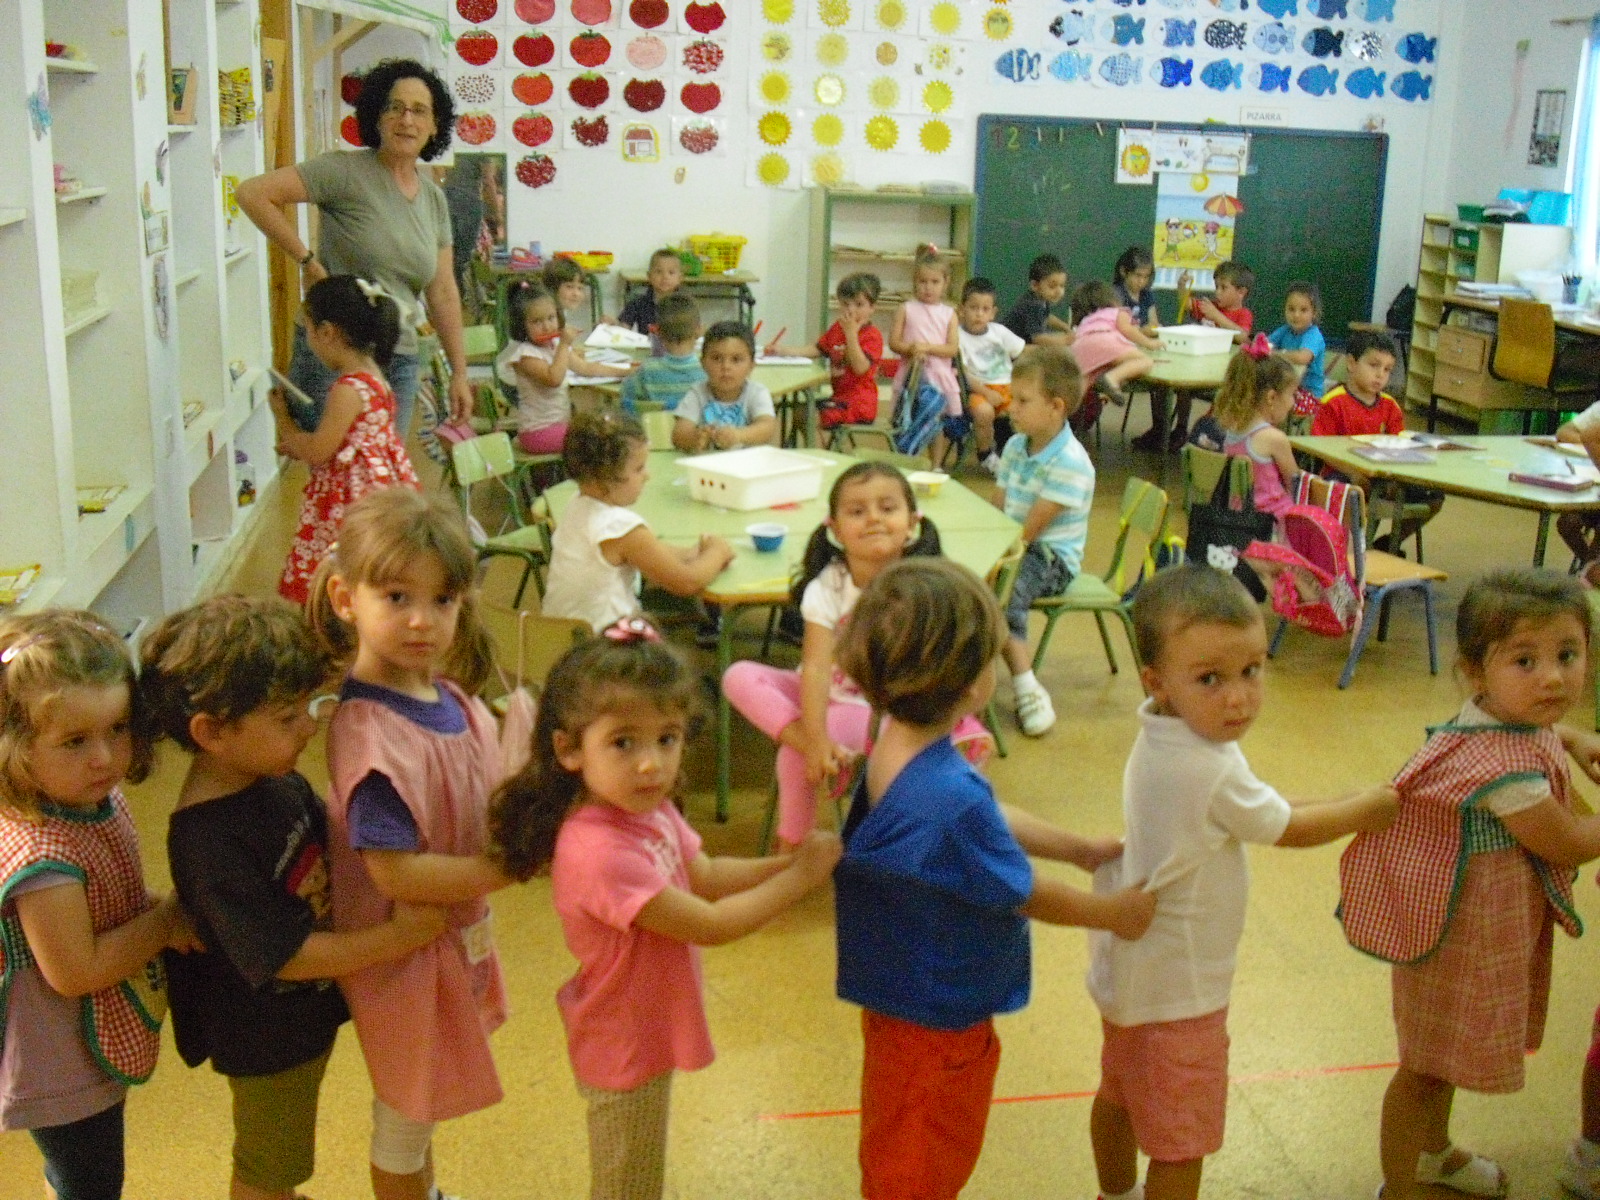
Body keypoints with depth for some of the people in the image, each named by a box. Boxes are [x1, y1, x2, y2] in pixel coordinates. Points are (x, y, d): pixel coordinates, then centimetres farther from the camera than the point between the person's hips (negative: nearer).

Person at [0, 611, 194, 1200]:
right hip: (65, 1068, -8)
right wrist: (166, 921, -21)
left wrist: (156, 906, -9)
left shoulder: (100, 802, -8)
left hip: (96, 1050, 8)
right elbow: (74, 970, -30)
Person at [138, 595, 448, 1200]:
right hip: (265, 1035, -7)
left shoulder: (275, 780, -10)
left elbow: (332, 843, 8)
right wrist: (396, 937, -27)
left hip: (307, 1011, 7)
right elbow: (282, 956, -31)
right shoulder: (209, 841, -35)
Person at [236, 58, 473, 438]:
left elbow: (443, 294, 15)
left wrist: (459, 372, 13)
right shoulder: (346, 172, -7)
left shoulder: (434, 199, 12)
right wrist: (307, 260, -11)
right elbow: (251, 193, -13)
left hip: (401, 360, 6)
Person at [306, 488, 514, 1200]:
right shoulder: (371, 733, -31)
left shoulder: (451, 695, -5)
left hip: (456, 932, 8)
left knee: (417, 1103, 31)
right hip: (405, 949, -8)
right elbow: (395, 873, -31)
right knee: (405, 1115, 16)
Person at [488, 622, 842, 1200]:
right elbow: (710, 925, -31)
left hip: (648, 1030, 8)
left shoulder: (648, 808, -10)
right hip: (625, 1045, -8)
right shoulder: (599, 852, -37)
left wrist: (789, 862, -14)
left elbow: (705, 876, 0)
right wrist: (800, 876, -21)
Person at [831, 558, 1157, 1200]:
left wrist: (1082, 848, 18)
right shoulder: (950, 798, -38)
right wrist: (1115, 913, -3)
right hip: (936, 1023, -9)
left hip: (910, 999, 9)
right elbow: (1027, 894, -21)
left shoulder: (898, 745, -8)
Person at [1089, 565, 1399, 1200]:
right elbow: (1292, 830, -16)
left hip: (1130, 965, 10)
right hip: (1176, 989, -10)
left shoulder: (1160, 736, -6)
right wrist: (1384, 802, -2)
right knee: (1181, 1143, 7)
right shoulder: (1210, 772, -32)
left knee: (1120, 1094, 29)